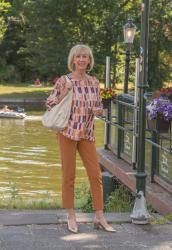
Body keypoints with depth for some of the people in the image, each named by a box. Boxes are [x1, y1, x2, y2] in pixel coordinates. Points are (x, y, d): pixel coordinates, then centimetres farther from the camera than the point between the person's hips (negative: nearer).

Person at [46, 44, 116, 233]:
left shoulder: (94, 82, 8)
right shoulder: (64, 81, -4)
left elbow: (98, 106, 16)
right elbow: (50, 106, -1)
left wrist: (98, 111, -4)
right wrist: (64, 93, -12)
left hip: (87, 134, 4)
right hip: (68, 132, -4)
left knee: (95, 175, 2)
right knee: (68, 175, 3)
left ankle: (100, 218, 11)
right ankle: (71, 216, 16)